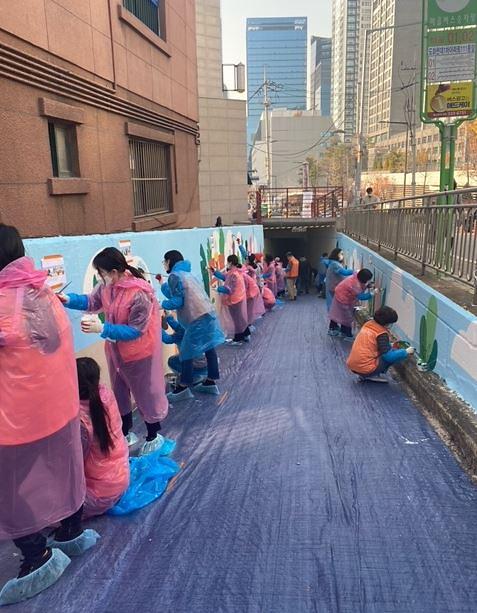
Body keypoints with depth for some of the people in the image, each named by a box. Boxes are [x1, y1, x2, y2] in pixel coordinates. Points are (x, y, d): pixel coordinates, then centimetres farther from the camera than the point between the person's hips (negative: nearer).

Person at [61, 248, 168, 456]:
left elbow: (135, 331, -27)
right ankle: (126, 433, 40)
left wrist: (102, 329, -32)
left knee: (145, 393, 9)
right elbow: (91, 302, 7)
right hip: (116, 350, 8)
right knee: (118, 392, 20)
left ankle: (154, 437, 30)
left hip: (139, 352, -7)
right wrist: (68, 300, -10)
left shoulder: (140, 295, -30)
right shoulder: (107, 286, -8)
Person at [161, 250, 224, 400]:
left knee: (186, 353, 0)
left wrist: (162, 304, 6)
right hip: (208, 313, 9)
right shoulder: (186, 273, 20)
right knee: (209, 347, 14)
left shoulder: (174, 276, -6)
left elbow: (177, 302, -12)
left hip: (197, 318, -9)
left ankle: (183, 388, 7)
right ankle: (211, 382, 23)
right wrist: (163, 285, 25)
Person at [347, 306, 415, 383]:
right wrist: (406, 352, -1)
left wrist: (390, 345, 23)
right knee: (398, 356, 0)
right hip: (366, 369, -8)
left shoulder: (367, 324, 9)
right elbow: (388, 356, -13)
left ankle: (364, 375, 12)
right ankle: (373, 375, -1)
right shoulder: (382, 334, -13)